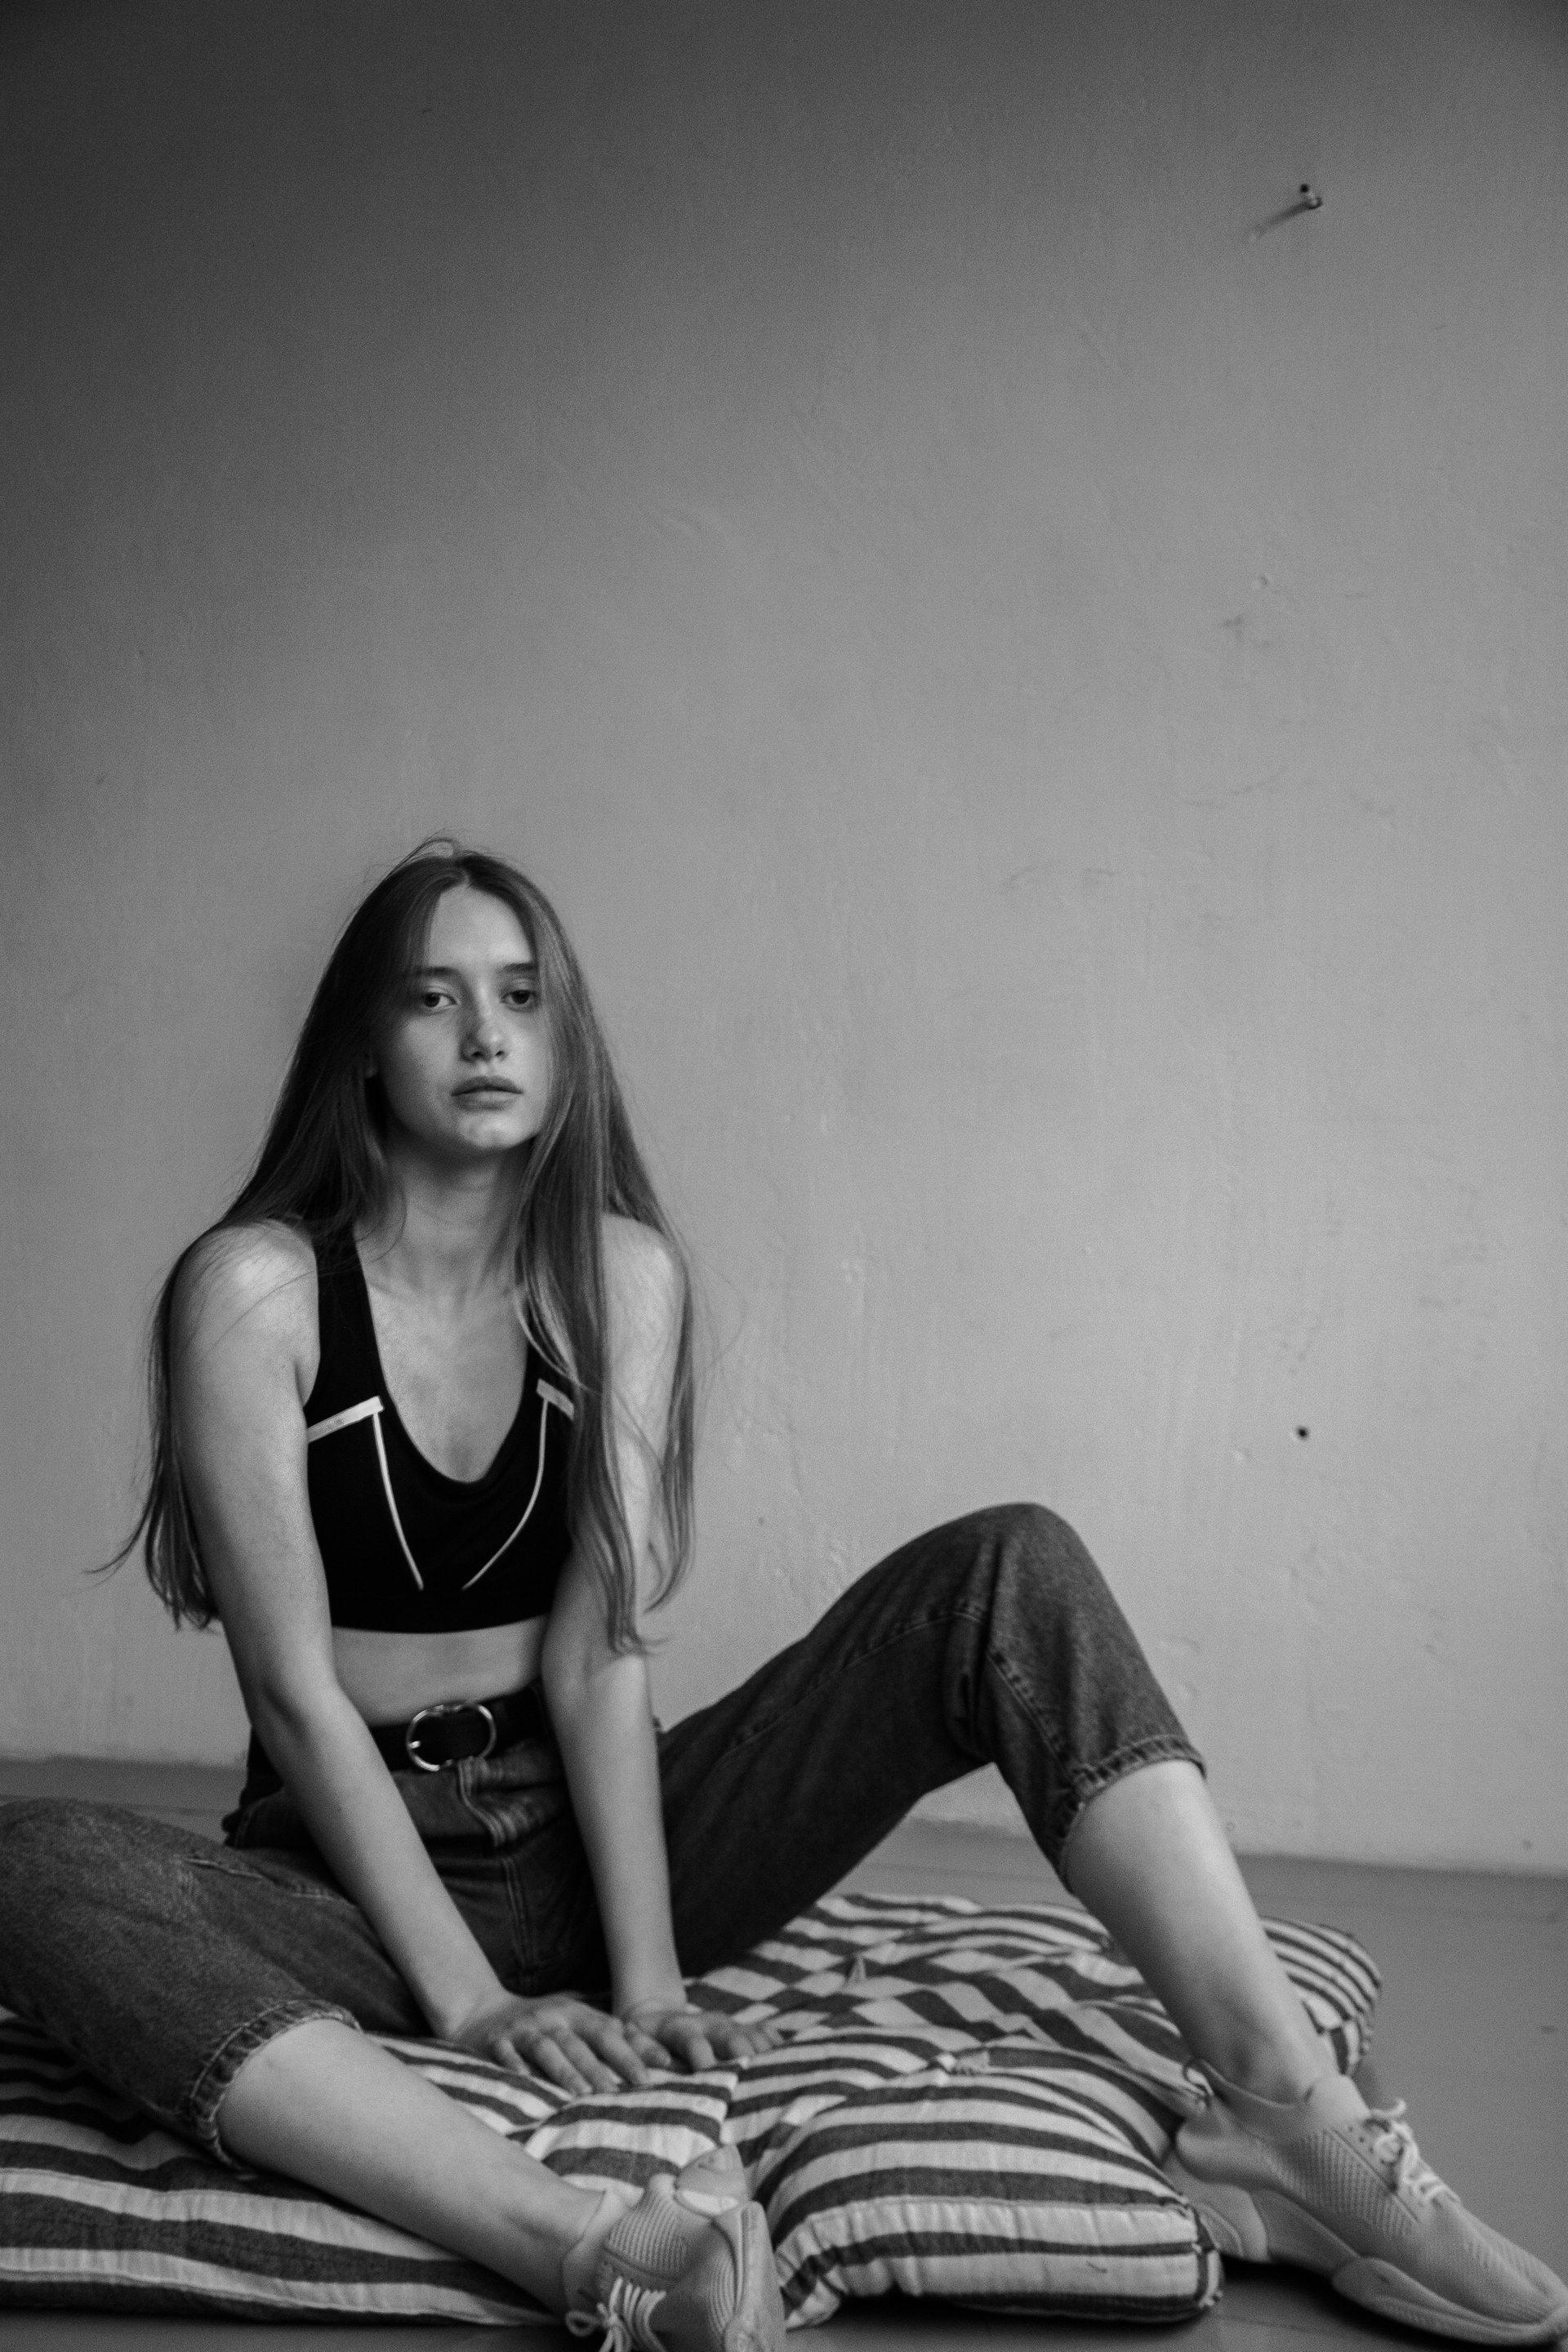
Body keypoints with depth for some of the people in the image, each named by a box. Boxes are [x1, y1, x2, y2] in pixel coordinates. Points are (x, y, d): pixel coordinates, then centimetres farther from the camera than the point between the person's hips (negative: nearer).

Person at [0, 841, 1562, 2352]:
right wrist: (468, 1998, -21)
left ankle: (1284, 2105, -30)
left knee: (1007, 1570, -14)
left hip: (582, 1840, 3)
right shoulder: (253, 1290, -9)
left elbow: (601, 1648, -7)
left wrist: (645, 1972, -18)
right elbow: (294, 1687, -14)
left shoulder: (619, 1274, 1)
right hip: (361, 1872, -3)